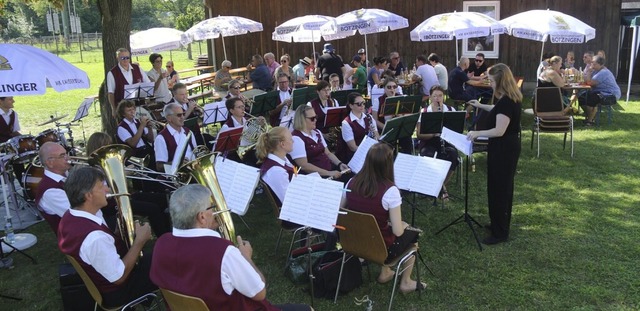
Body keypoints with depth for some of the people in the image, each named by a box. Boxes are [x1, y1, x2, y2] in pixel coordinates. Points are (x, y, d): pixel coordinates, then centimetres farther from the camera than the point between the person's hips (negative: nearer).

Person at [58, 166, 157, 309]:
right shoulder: (95, 238, -38)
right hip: (114, 292, -9)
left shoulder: (69, 217, -9)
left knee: (150, 256, 25)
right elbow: (119, 277, -27)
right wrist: (140, 241, -22)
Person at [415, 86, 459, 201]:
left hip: (446, 142, 2)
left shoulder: (451, 110, 5)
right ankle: (441, 187, -9)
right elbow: (419, 134, -6)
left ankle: (441, 184, -8)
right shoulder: (424, 112, 0)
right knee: (430, 158, -33)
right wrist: (434, 133, -22)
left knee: (453, 156, -30)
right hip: (428, 143, -1)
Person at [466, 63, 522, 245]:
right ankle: (501, 224, 34)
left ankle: (500, 233, 8)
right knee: (503, 187, 20)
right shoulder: (511, 98, 7)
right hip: (508, 147, 11)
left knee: (498, 189, -1)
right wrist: (481, 106, 23)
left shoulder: (506, 101, -25)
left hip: (503, 149, -11)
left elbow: (499, 130, -28)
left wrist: (477, 133, -20)